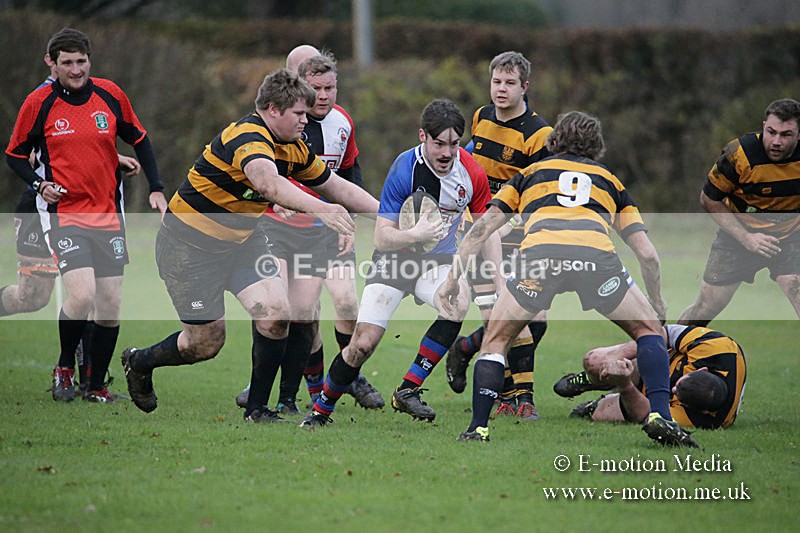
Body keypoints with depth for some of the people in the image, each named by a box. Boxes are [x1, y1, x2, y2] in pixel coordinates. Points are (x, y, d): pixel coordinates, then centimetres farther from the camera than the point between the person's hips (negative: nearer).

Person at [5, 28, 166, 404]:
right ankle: (65, 367, 6)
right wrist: (39, 183, -12)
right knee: (82, 295, -20)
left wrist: (155, 188, 6)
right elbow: (15, 154, 5)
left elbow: (139, 139, 14)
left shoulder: (111, 95, 1)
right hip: (62, 214, -3)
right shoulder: (38, 103, -6)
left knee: (110, 305, 1)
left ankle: (97, 386, 17)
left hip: (109, 214, 3)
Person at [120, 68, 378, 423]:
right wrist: (319, 209, -64)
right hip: (189, 244, -8)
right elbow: (268, 182, -51)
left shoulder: (293, 148, -1)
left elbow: (334, 185, 14)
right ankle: (138, 363, 30)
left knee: (275, 313, -14)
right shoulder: (248, 137, -29)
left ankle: (257, 408, 1)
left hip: (242, 240, 8)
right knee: (206, 343, 0)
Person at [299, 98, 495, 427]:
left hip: (437, 262, 3)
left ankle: (408, 390, -18)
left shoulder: (472, 173, -11)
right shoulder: (404, 169, -23)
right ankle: (320, 410, 12)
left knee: (458, 304, -30)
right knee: (363, 343, -13)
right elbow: (381, 237, -23)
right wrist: (415, 235, -42)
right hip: (393, 261, -3)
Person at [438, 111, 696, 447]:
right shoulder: (610, 182, 35)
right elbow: (647, 254, 28)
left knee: (496, 338, 20)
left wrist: (453, 278, 31)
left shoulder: (531, 173, 35)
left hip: (539, 251, 0)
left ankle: (478, 429, 10)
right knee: (648, 329, 20)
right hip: (597, 254, 0)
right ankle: (659, 416, 3)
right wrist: (657, 305, 41)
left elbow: (480, 229, 27)